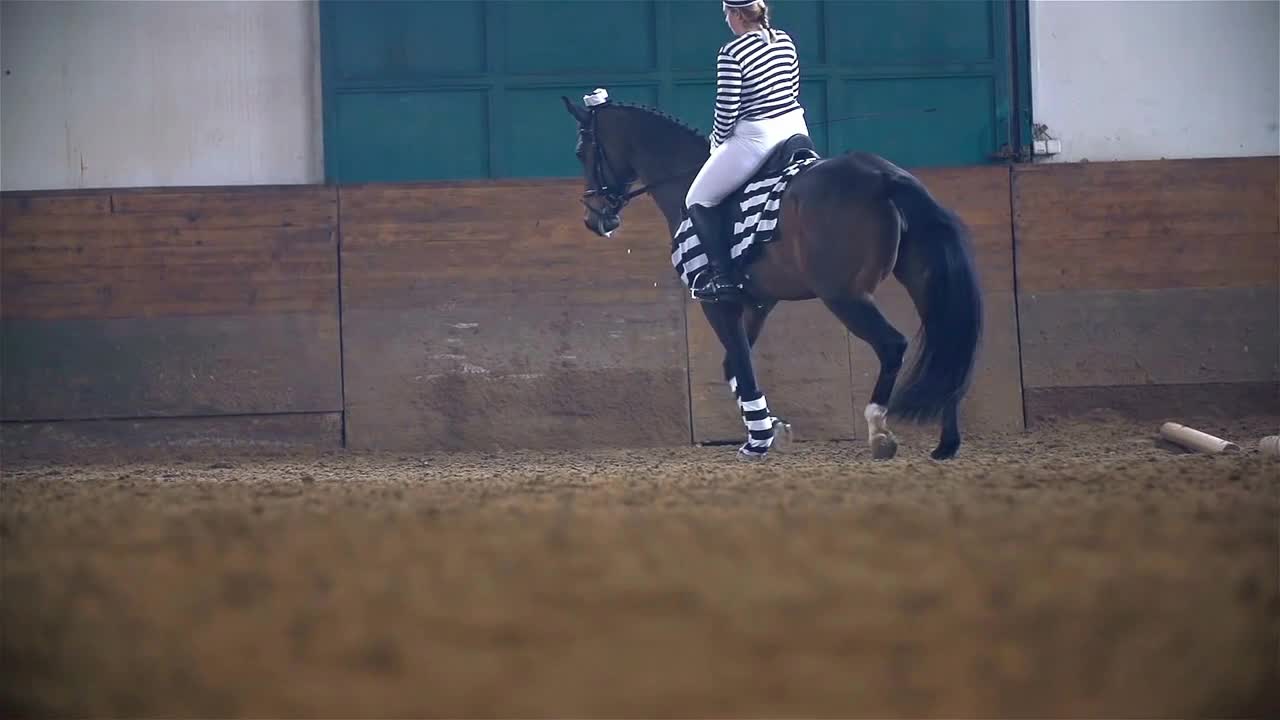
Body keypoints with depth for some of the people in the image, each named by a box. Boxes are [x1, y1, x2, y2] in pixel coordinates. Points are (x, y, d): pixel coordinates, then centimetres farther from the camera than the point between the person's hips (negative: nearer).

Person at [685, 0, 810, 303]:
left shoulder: (731, 53, -15)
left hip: (756, 138, -7)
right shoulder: (785, 41, 7)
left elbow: (727, 109, -14)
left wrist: (718, 142, 5)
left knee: (698, 200, 7)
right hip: (796, 128, 7)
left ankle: (724, 278, -2)